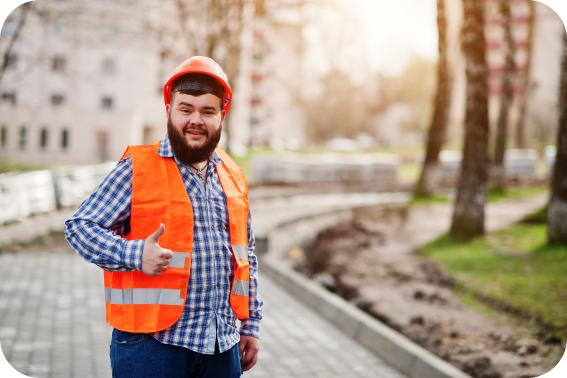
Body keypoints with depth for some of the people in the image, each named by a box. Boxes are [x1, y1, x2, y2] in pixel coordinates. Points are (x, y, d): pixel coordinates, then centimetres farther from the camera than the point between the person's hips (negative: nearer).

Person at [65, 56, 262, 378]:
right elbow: (79, 227, -5)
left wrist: (250, 325, 15)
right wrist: (135, 254, -21)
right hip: (153, 343, -5)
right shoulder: (137, 169, -4)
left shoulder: (232, 176, 12)